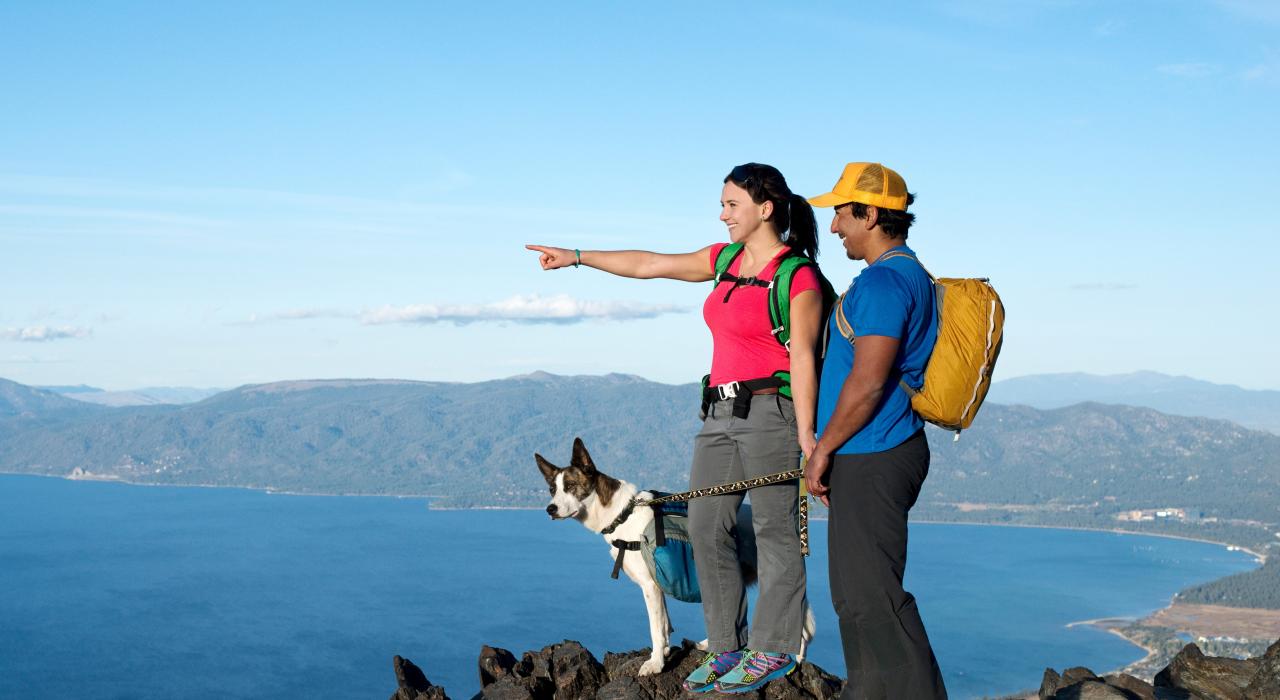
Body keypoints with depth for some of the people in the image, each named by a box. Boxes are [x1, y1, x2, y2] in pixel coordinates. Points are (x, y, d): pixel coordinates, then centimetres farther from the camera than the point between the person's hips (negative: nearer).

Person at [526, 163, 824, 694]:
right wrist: (577, 257, 20)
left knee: (774, 529, -2)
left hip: (769, 410, -8)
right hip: (721, 411, 8)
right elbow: (649, 264, 20)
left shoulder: (798, 276, -8)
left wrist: (806, 436, -15)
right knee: (706, 526, 5)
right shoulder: (726, 261, 15)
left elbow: (802, 360, -12)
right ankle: (728, 646, 13)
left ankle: (773, 649, 7)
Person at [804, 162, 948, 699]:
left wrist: (822, 449, -14)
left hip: (870, 459, -11)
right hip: (881, 455, 11)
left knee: (871, 594, -8)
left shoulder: (882, 281, -17)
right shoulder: (913, 274, 17)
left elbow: (867, 381, -23)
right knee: (857, 591, 18)